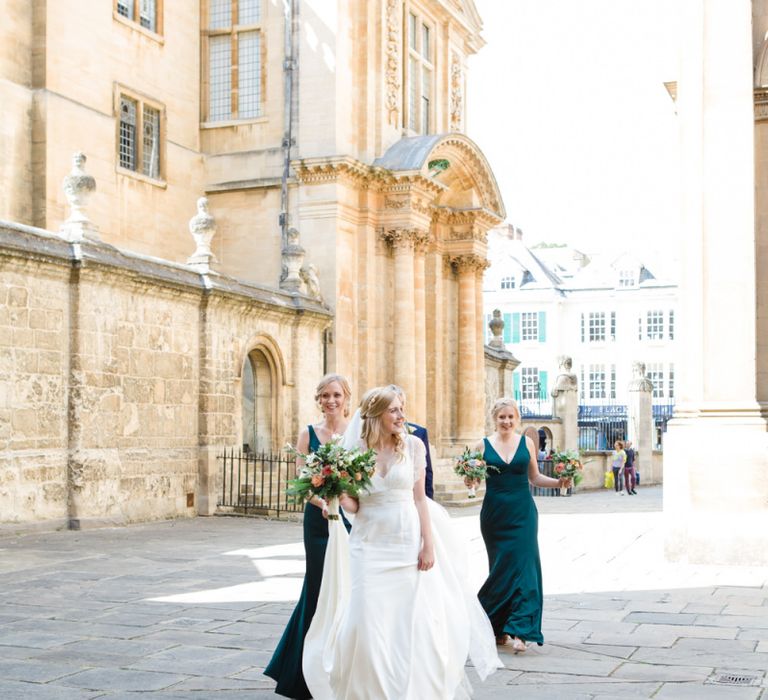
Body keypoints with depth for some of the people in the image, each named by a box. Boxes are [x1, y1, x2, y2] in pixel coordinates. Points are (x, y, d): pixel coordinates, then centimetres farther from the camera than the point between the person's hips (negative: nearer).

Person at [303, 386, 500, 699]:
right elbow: (353, 505, 3)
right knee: (369, 621, -4)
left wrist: (429, 544, -3)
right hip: (370, 544, 0)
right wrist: (342, 500, -20)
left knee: (412, 621, 3)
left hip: (408, 543, 1)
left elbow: (419, 498, 2)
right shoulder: (355, 449, -2)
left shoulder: (413, 445, 0)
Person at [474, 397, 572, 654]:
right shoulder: (483, 445, 2)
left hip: (522, 513, 1)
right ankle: (499, 629, 20)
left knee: (523, 566, -9)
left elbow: (535, 477, 12)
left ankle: (517, 632, -10)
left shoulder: (526, 442, 6)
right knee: (501, 568, 5)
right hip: (495, 514, 0)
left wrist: (558, 482, -2)